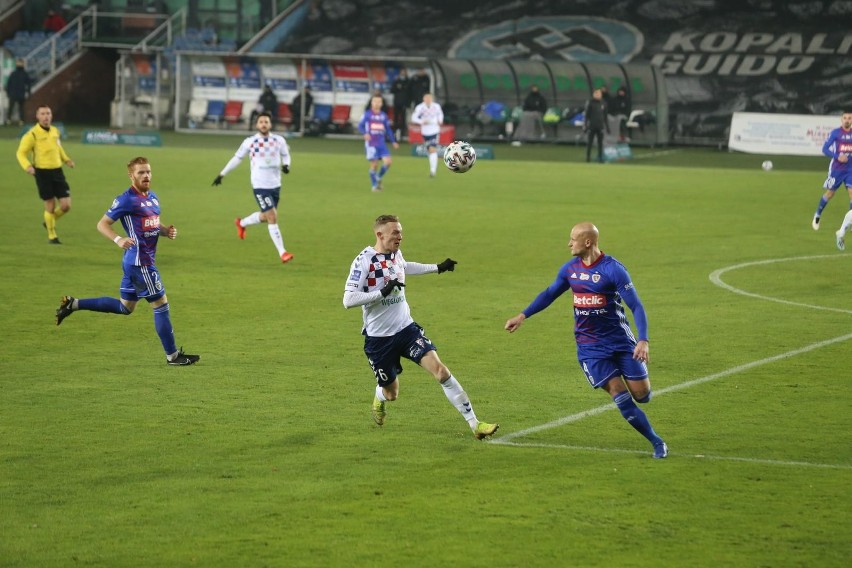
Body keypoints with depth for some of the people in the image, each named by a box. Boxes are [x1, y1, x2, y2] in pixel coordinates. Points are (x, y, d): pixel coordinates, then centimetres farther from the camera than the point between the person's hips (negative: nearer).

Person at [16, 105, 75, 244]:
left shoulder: (55, 131, 8)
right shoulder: (32, 134, -9)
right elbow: (21, 153, -8)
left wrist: (66, 159, 19)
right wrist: (27, 166, -24)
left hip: (57, 171, 5)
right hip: (42, 172, -5)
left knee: (66, 205, -1)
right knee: (50, 205, -1)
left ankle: (49, 222, 27)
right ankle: (52, 236, 18)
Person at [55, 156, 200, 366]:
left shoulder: (153, 197, 14)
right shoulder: (127, 200, -12)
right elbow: (102, 224, -9)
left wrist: (167, 231, 4)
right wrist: (118, 239, -27)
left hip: (144, 260, 10)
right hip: (140, 262, -10)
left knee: (124, 307, 19)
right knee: (161, 305, -3)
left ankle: (73, 304, 23)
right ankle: (172, 355, 7)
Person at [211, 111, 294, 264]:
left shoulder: (279, 140, -1)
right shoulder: (249, 142, -7)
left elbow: (285, 155, 16)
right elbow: (237, 158, 5)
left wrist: (286, 165, -7)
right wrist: (222, 174, 8)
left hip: (275, 185, 5)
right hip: (260, 186, -5)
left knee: (265, 217, 19)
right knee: (272, 218, -13)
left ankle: (242, 223, 48)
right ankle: (282, 252, -9)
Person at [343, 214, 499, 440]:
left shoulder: (396, 254, 3)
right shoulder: (364, 260, -17)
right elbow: (348, 300, -24)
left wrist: (438, 268, 30)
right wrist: (383, 292, -31)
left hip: (406, 328, 4)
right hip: (378, 338, -4)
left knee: (440, 370, -15)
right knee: (391, 394, 10)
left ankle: (474, 424, -15)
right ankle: (379, 399, 51)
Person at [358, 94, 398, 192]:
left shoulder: (383, 116, 12)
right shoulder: (367, 114, -1)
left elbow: (388, 129, 19)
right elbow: (360, 126, -3)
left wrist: (393, 141, 15)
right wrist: (365, 133, -24)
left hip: (382, 143, 4)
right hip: (371, 143, -4)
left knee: (388, 161, -9)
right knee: (374, 164, -6)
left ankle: (378, 178, 16)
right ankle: (374, 185, 7)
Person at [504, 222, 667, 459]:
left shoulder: (613, 269, -14)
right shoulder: (570, 269, 2)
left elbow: (636, 306, -15)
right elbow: (549, 294, 19)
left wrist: (643, 341, -26)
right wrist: (522, 316, 18)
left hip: (621, 339, -3)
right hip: (589, 346, 3)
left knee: (641, 395, -5)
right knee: (621, 397, -10)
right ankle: (657, 443, 0)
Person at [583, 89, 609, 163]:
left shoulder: (603, 104, 8)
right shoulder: (590, 103, -4)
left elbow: (605, 117, 15)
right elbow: (586, 115, -4)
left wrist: (607, 126, 13)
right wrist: (585, 126, -9)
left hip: (600, 126, 3)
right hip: (591, 126, -3)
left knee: (600, 142, 3)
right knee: (589, 142, 1)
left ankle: (600, 157, 8)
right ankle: (588, 157, 7)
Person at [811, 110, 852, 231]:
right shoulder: (835, 133, -6)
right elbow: (825, 149, -8)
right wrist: (837, 156, -20)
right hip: (836, 169, -3)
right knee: (830, 193, 6)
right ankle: (817, 215, 26)